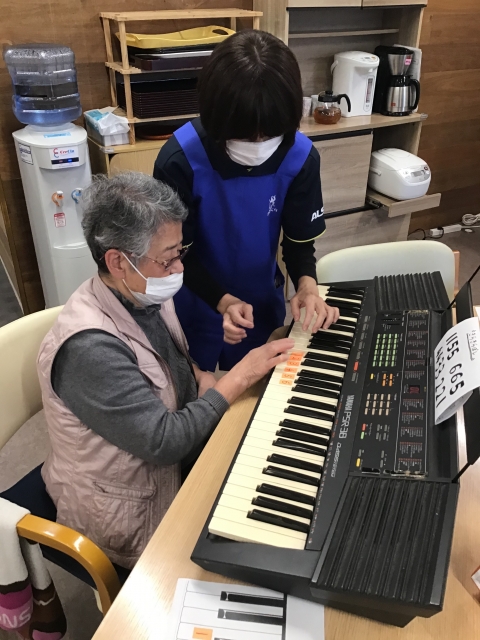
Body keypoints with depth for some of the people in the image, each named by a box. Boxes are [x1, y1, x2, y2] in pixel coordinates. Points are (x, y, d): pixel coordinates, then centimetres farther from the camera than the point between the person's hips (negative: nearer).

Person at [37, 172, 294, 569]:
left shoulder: (144, 295, -7)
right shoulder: (89, 348, -33)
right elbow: (164, 443, -30)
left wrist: (203, 379, -8)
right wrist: (240, 377, -24)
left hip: (173, 457, 7)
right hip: (128, 514, -7)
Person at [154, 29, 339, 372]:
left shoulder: (300, 156, -18)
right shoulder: (180, 160, -27)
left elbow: (300, 239, -8)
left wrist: (307, 285, -28)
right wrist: (223, 302, -31)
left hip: (263, 306, 3)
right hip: (194, 311, -2)